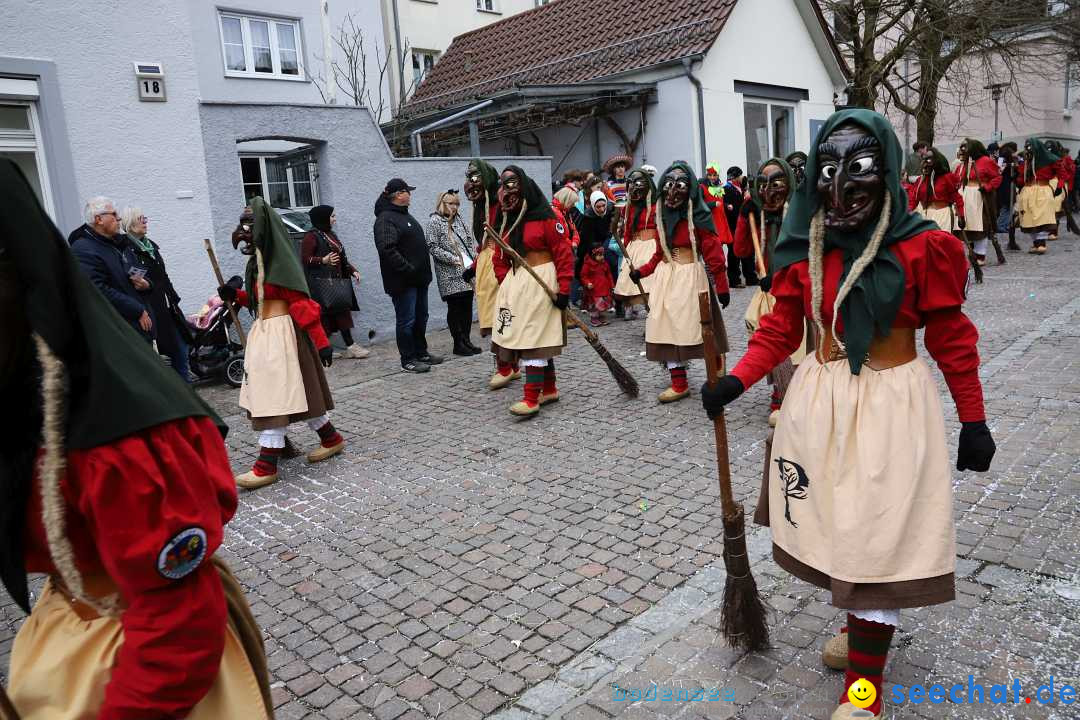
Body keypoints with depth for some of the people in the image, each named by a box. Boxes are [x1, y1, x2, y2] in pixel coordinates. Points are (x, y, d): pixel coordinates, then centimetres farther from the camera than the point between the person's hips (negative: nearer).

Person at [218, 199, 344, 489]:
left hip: (279, 332, -9)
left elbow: (302, 303, -19)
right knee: (293, 391, 15)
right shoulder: (258, 261, 11)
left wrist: (321, 341, -21)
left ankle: (267, 465, -3)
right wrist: (235, 295, 6)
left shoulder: (280, 262, -15)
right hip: (263, 332, 9)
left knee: (274, 395, -7)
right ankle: (331, 439, 28)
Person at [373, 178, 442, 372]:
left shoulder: (405, 215, 18)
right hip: (403, 281, -9)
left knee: (421, 318, 16)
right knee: (407, 321, -2)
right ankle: (408, 360, 7)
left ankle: (421, 353, 29)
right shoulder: (386, 219, -14)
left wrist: (423, 271, 16)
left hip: (418, 278, 10)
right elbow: (387, 249, -25)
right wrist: (408, 269, -23)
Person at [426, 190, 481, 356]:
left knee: (467, 305, 7)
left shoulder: (458, 219, 13)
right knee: (455, 307, -1)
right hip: (450, 274, -6)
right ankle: (458, 344, 7)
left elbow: (470, 239, 18)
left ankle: (466, 340, 17)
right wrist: (453, 259, -15)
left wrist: (474, 257, 3)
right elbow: (432, 247, -11)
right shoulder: (434, 221, -5)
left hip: (467, 270, 6)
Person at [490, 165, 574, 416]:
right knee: (522, 337, 12)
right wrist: (506, 284, 3)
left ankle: (531, 399, -6)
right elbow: (500, 259, 15)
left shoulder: (544, 217, -11)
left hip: (541, 282, -8)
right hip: (514, 284, 8)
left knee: (534, 339, -9)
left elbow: (564, 254, -12)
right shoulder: (504, 221, 10)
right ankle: (549, 389, 24)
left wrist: (564, 290, -15)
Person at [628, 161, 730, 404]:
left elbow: (714, 253, -11)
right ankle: (678, 382, 11)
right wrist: (642, 271, 8)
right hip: (665, 277, 6)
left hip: (690, 277, -6)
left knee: (692, 327, -2)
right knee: (668, 328, 3)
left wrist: (722, 287, -13)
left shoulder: (698, 216, -10)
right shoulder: (661, 216, 9)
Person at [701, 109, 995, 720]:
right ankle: (869, 626, 42)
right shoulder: (804, 251, 0)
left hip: (891, 404, -4)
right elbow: (781, 328, 2)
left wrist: (973, 421, -2)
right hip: (820, 398, 4)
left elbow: (952, 337, -4)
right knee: (840, 524, 16)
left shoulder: (921, 248, -10)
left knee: (879, 539, 0)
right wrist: (736, 380, -13)